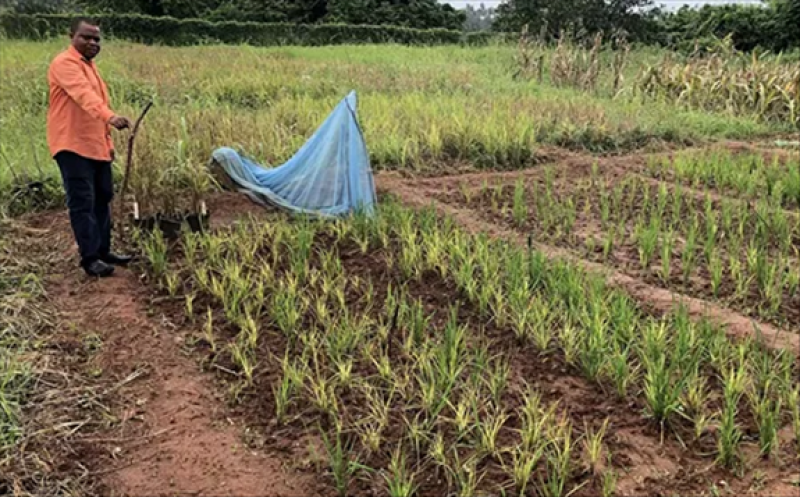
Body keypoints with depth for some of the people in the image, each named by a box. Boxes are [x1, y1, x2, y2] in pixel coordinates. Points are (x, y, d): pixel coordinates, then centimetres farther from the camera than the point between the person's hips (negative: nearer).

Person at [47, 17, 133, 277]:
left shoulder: (89, 65, 18)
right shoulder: (65, 63, -12)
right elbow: (83, 95, -30)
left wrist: (108, 142, 21)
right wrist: (110, 116, -46)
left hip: (96, 146, 9)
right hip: (72, 146, -9)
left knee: (103, 198, 12)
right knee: (82, 203, -8)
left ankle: (103, 251, 21)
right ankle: (89, 258, -5)